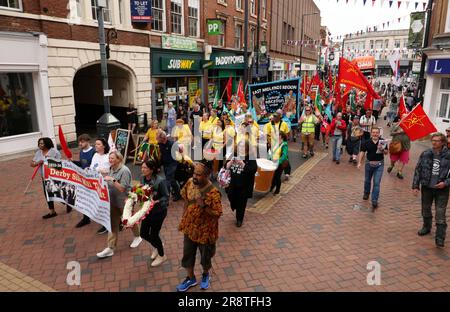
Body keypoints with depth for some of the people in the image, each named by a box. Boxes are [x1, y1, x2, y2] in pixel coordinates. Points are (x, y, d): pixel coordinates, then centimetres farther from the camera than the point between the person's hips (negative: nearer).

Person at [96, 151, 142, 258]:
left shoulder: (124, 171, -21)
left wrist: (112, 179, -29)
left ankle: (137, 237, 40)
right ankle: (110, 248, 15)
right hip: (113, 201, 7)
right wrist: (104, 181, -1)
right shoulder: (112, 169, 3)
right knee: (113, 224, 8)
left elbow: (122, 189, -24)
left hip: (124, 201, -7)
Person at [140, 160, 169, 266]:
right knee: (143, 233, 12)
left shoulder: (160, 181, -25)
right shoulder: (142, 178, -7)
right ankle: (156, 246, 46)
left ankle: (162, 256, 34)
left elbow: (166, 197, -16)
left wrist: (157, 202, -32)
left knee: (153, 234, 5)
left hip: (158, 211, -6)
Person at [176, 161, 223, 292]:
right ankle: (191, 278, 45)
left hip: (205, 231, -5)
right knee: (187, 254, 20)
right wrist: (183, 218, 10)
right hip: (190, 228, 5)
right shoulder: (190, 183, -11)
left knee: (205, 257, 19)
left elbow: (217, 214, -22)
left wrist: (203, 206, -36)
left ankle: (205, 275, 50)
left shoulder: (213, 193, -28)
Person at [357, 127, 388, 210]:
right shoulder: (366, 142, -8)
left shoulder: (382, 142, -6)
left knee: (376, 183, -6)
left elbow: (386, 152, 2)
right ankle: (366, 193, 46)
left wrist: (382, 149, -20)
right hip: (369, 163, 1)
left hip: (379, 165, -1)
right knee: (367, 180, 19)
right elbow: (362, 152, -3)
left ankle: (374, 201, -1)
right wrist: (359, 162, -10)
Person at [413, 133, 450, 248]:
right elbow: (418, 170, 2)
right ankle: (426, 227, 42)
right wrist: (415, 186, 0)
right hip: (426, 187, 3)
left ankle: (440, 238, 4)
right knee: (426, 210, 19)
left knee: (440, 214, -4)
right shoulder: (425, 154, -3)